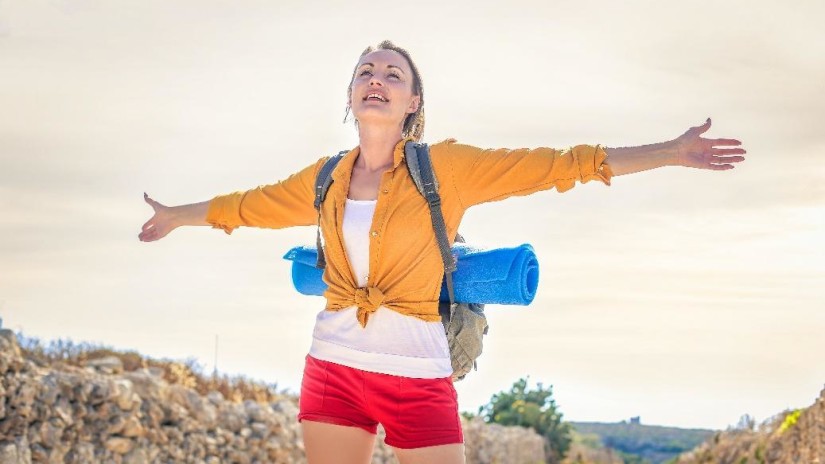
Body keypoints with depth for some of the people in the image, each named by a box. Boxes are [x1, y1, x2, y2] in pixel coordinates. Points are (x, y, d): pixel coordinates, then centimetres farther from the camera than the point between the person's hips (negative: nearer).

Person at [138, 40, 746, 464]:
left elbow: (555, 165, -3)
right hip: (334, 370, 3)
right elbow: (250, 204, 26)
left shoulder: (446, 167, -2)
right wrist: (176, 216, 41)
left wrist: (672, 153, -6)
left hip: (419, 378, -3)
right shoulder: (325, 180, 9)